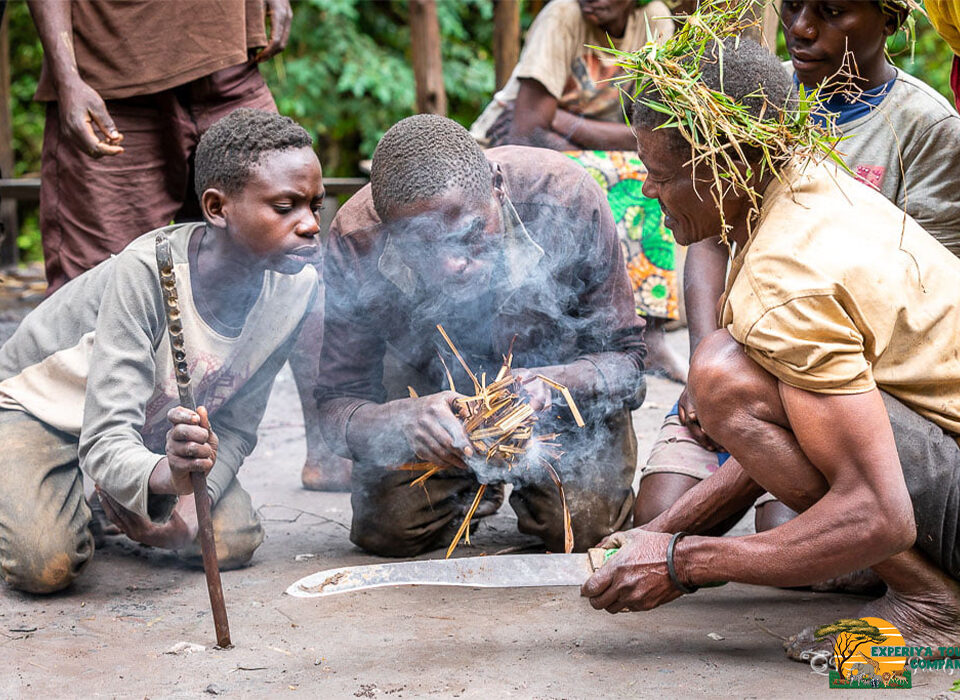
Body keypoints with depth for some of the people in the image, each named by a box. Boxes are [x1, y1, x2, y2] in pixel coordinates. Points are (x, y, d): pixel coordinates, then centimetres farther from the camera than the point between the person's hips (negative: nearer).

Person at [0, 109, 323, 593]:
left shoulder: (296, 285, -20)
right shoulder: (149, 270, -36)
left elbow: (236, 425, -8)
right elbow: (105, 443, -40)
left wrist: (192, 500, -26)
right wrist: (168, 475, -62)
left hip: (155, 425, 5)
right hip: (39, 403, -5)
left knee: (233, 544, -11)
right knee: (46, 566, -27)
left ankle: (118, 500, 17)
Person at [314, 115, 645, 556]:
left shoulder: (566, 198, -33)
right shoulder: (356, 242, -30)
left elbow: (624, 358, -23)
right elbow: (336, 404, -25)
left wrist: (552, 383, -46)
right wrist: (401, 420, -49)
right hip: (429, 387, 1)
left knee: (580, 524, -21)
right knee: (388, 530, -16)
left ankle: (526, 479, 17)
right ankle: (477, 484, 20)